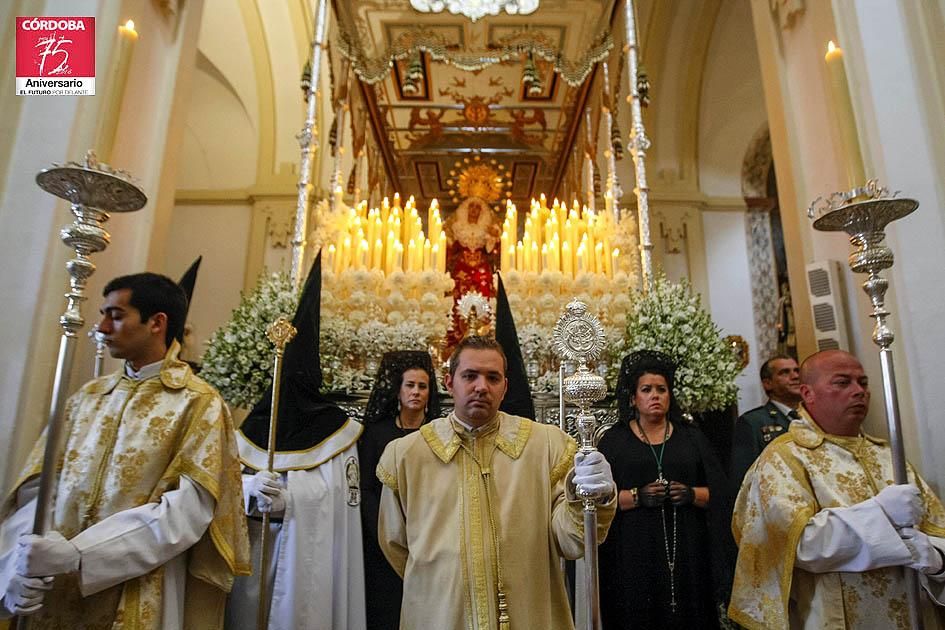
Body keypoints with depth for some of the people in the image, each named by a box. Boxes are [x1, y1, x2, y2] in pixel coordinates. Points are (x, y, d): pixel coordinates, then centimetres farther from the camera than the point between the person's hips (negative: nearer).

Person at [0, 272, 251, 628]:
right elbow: (38, 485, 1)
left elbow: (188, 509, -18)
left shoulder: (199, 403, -10)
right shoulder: (87, 397, 7)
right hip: (52, 596, 5)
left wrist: (78, 554, -24)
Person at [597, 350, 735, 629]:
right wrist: (636, 496, -17)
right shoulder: (613, 440, 3)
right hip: (634, 554, -2)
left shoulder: (691, 437, 10)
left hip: (687, 551, 2)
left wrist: (692, 494, -12)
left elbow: (717, 493, 7)